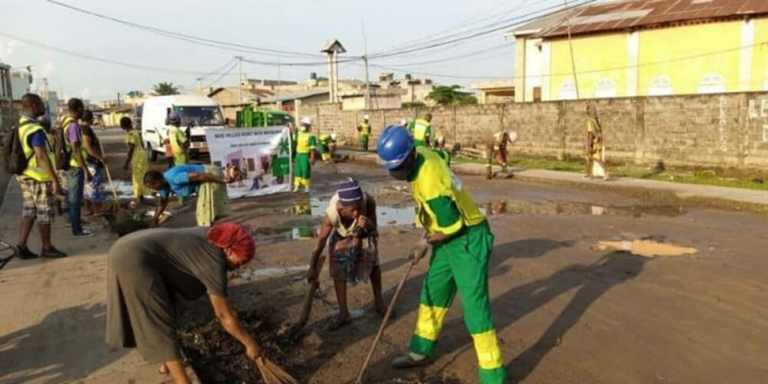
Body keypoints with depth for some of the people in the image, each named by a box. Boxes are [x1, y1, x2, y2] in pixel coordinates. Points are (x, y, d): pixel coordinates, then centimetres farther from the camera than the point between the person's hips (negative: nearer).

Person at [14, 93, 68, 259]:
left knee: (28, 212, 13)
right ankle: (47, 248, 12)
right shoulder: (35, 130, -21)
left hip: (26, 176, 9)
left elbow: (27, 153, 16)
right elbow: (42, 157, -25)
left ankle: (22, 246, 13)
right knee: (44, 214, 2)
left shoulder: (19, 127, 10)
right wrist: (55, 180, -24)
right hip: (39, 178, -9)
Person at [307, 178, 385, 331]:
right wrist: (313, 268, -21)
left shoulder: (369, 202, -42)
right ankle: (343, 313, 12)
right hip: (342, 235, -1)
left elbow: (374, 225, -25)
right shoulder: (332, 214, -42)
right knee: (338, 271, -2)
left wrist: (367, 224, -50)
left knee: (373, 264, 12)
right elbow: (321, 240, -28)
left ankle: (378, 301, 35)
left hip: (364, 233, 1)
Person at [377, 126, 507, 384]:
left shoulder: (430, 183, -32)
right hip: (448, 237, 10)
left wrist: (426, 242, -8)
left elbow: (452, 226, -24)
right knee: (432, 292, 19)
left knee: (475, 306, -8)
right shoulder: (422, 154, -5)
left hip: (467, 240, -10)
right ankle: (421, 351, 36)